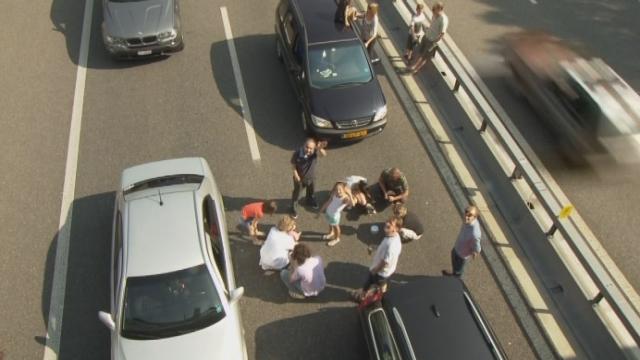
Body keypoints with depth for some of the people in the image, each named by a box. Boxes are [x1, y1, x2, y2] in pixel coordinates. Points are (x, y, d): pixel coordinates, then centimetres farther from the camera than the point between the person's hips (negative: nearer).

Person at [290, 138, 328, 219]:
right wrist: (295, 174, -19)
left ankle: (310, 201, 64)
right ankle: (293, 208, 43)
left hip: (311, 177, 3)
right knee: (296, 192, 18)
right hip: (299, 177, -3)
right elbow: (293, 164, -16)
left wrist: (320, 149, -71)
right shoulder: (297, 153, -32)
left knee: (311, 191, 31)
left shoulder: (315, 152, -30)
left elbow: (323, 154, -49)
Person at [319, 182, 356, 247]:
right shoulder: (334, 194, -13)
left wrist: (350, 194, -60)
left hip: (335, 214, -6)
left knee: (335, 226, 18)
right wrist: (322, 209, 15)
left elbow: (352, 204, -52)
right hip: (328, 211, 6)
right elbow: (329, 201, 5)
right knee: (330, 224, 31)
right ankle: (331, 233, 62)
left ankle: (337, 238, 45)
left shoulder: (345, 198, -32)